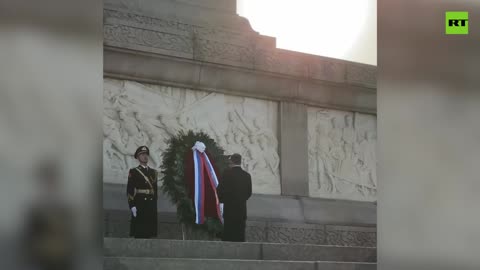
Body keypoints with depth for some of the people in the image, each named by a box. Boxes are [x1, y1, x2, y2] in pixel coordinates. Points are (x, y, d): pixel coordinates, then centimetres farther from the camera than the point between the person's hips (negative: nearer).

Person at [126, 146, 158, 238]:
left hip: (151, 204, 5)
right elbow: (130, 190, -5)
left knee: (150, 232, 2)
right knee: (139, 232, -7)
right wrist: (132, 206, -14)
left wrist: (154, 206, 12)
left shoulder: (153, 172, 18)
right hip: (139, 205, -5)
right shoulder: (134, 172, 3)